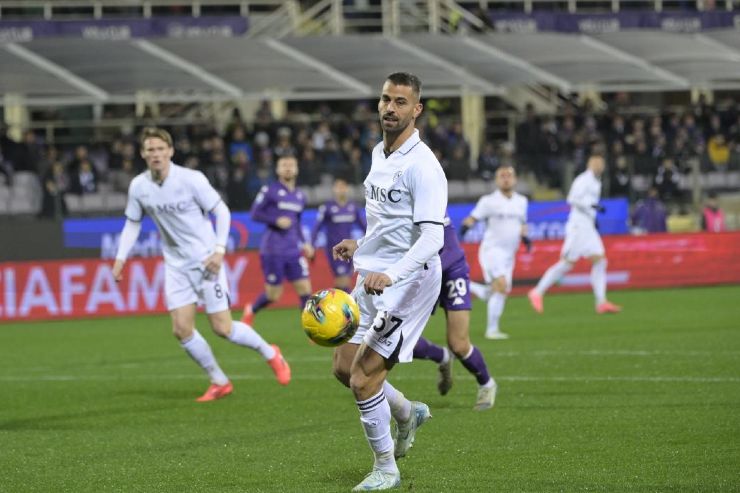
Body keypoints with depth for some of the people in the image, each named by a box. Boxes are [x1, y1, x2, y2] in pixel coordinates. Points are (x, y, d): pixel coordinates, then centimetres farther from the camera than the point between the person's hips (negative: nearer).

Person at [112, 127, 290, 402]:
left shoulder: (191, 179, -15)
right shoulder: (138, 186, -3)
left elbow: (221, 211, -8)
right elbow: (133, 223, 12)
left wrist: (219, 250, -17)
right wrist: (120, 258, 2)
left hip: (205, 260, -4)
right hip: (176, 265, 4)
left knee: (222, 328, -6)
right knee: (181, 329, -6)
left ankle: (270, 354, 20)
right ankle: (219, 382, 10)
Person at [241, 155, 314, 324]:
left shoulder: (300, 196, 14)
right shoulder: (270, 190, -5)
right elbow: (255, 214, -7)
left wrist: (304, 243, 11)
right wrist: (276, 220, -20)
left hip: (294, 251, 5)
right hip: (273, 251, -5)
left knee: (305, 289, -5)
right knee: (273, 295, 1)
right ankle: (251, 310, 32)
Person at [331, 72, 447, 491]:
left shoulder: (423, 166, -18)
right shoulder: (379, 154, 11)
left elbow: (432, 238, -26)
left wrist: (390, 275, -37)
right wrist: (360, 246, 19)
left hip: (408, 282, -9)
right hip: (373, 279, 9)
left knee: (364, 378, -11)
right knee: (344, 368, 13)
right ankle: (408, 413, 37)